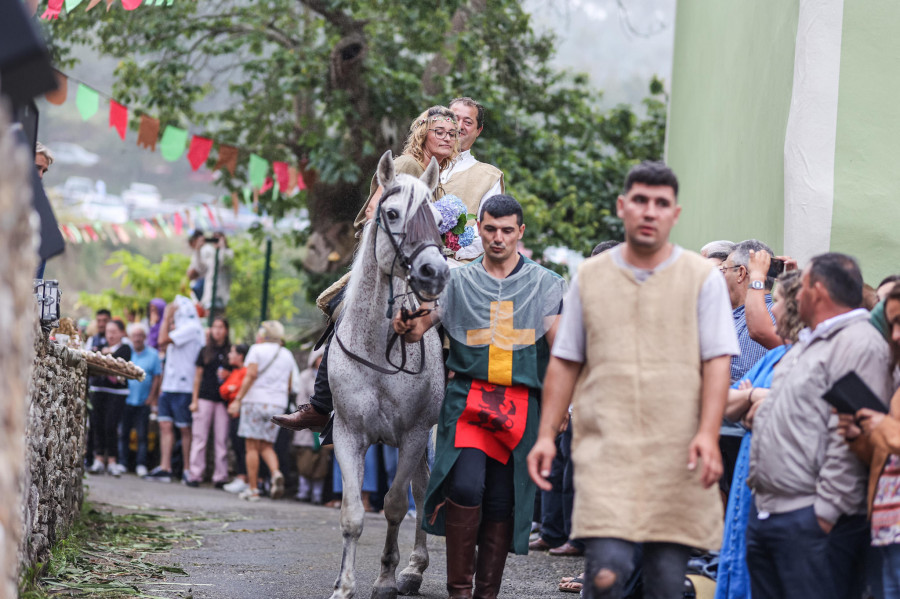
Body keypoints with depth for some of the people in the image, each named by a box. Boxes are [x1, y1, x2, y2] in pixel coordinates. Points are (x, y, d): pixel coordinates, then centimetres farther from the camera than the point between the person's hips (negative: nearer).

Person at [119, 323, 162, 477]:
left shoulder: (153, 354, 3)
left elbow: (156, 378, 4)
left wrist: (151, 397, -2)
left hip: (143, 402, -1)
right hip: (125, 401, 1)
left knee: (142, 435, -1)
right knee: (123, 433, 3)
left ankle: (141, 465, 5)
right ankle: (121, 463, 11)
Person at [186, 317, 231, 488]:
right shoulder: (205, 352, 10)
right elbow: (198, 376, 10)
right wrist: (194, 400, 5)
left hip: (223, 400, -1)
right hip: (205, 397, 1)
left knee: (222, 440, -2)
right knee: (199, 437, -1)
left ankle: (220, 477, 1)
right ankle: (195, 475, 1)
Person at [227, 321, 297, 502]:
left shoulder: (257, 350, -1)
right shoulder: (287, 355, 15)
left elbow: (251, 375, -11)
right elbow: (289, 385, 12)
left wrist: (238, 400, -12)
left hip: (255, 400, -5)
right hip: (278, 404, 5)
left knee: (252, 446, -1)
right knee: (266, 446, 11)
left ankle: (253, 489, -3)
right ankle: (276, 473, -17)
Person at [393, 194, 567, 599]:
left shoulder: (545, 284, 10)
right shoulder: (458, 282, 10)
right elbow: (417, 329, 8)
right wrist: (405, 327, -16)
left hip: (521, 404, 1)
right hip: (468, 397, -1)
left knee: (502, 500, 1)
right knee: (466, 486, -19)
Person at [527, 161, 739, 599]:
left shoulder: (702, 277, 5)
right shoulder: (590, 276, 11)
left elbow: (717, 363, 0)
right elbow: (564, 364, 14)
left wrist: (708, 434, -13)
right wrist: (546, 435, 6)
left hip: (677, 455, 0)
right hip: (605, 445, 0)